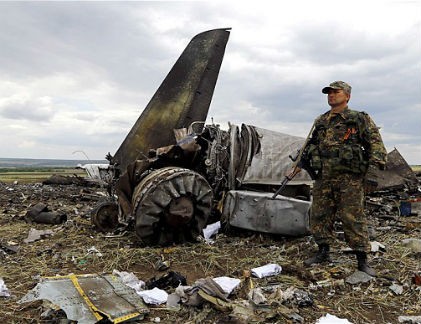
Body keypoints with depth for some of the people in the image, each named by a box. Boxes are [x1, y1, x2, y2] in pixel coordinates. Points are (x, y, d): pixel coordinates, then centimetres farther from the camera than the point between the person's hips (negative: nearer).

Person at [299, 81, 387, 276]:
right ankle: (323, 253, 23)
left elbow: (375, 141, -3)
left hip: (349, 177, -5)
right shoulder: (320, 122, 17)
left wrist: (377, 161, -17)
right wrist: (305, 157, 13)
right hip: (323, 177, 5)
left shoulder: (360, 119, 4)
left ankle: (362, 260, 8)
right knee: (319, 215, 8)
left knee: (353, 218, -3)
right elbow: (312, 143, 28)